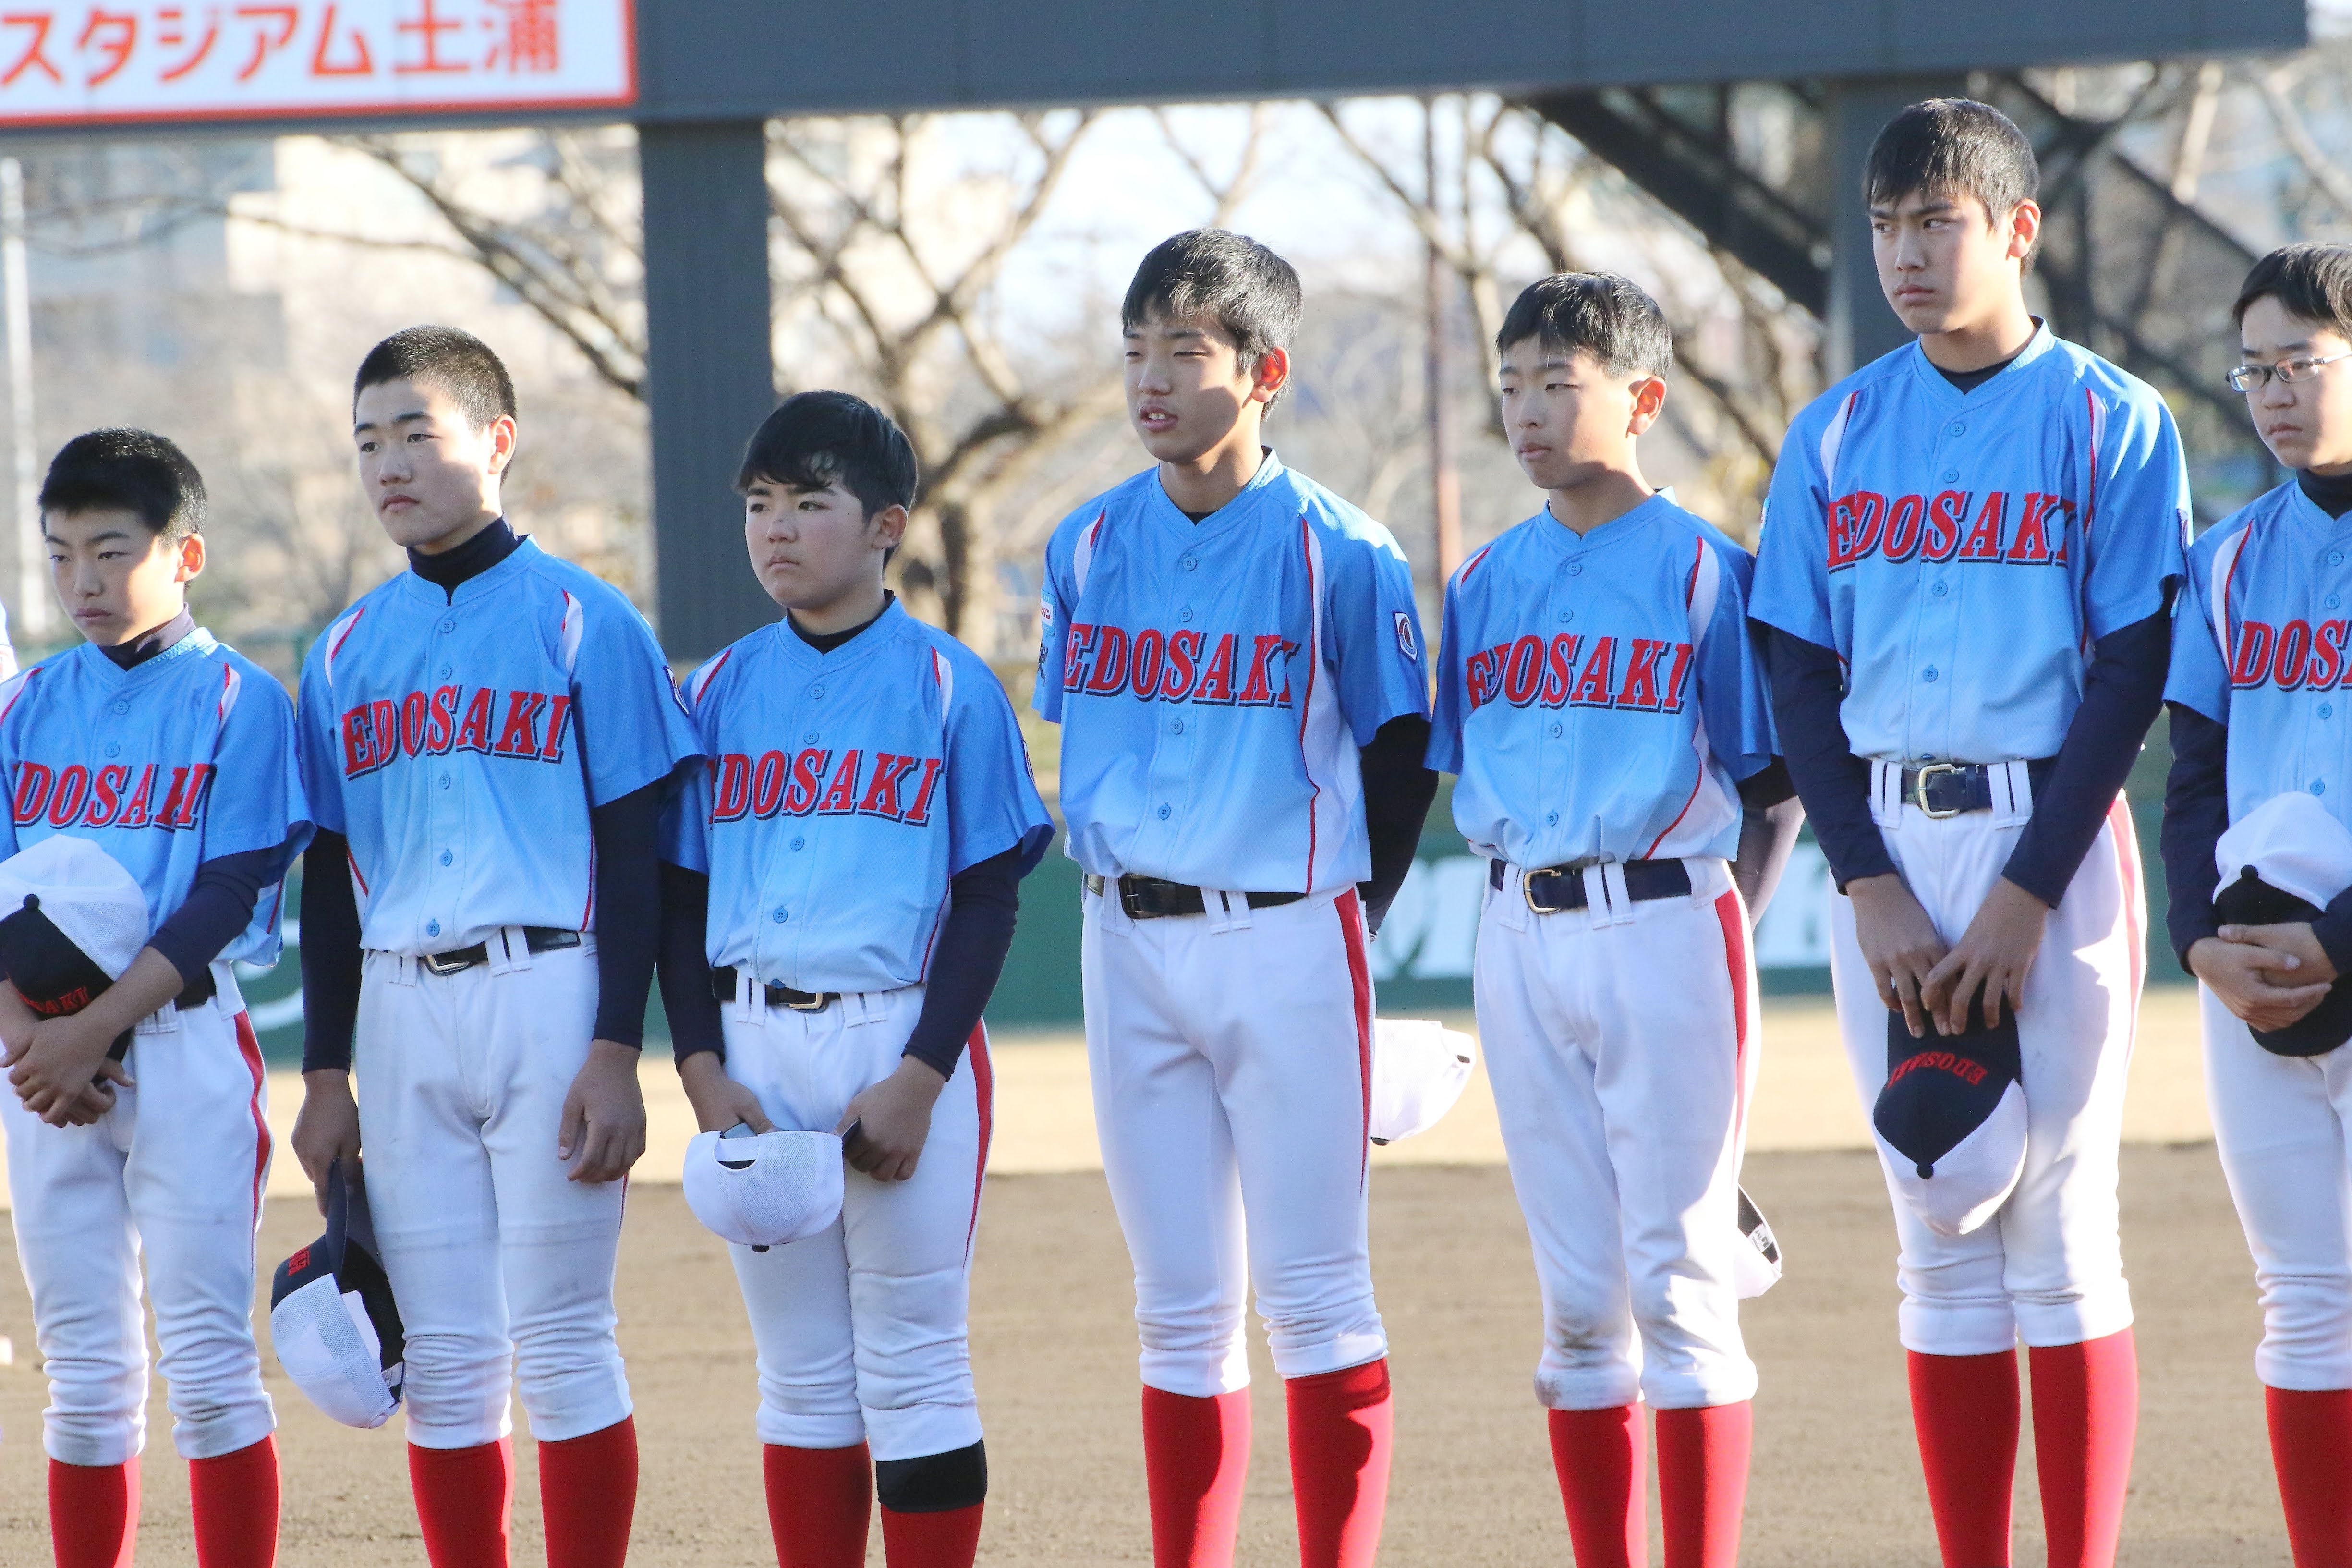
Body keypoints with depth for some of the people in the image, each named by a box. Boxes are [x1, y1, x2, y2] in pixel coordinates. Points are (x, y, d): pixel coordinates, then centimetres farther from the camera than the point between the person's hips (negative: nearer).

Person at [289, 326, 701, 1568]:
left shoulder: (581, 620, -1)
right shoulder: (347, 651, 13)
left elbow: (632, 848, -4)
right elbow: (329, 874, 16)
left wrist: (616, 1052, -12)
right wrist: (325, 1074, 10)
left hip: (547, 995, -5)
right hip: (401, 1014, 5)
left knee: (561, 1337, -5)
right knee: (442, 1351, 5)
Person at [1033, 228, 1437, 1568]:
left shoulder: (1337, 551, -7)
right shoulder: (1091, 545, 7)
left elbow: (1402, 751, 0)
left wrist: (1353, 910, -1)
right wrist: (1125, 881, 11)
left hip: (1288, 941, -5)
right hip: (1131, 947, 5)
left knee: (1316, 1292, -2)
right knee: (1181, 1308, 8)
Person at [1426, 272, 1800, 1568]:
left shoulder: (1703, 572, -3)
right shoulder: (1487, 582, 11)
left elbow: (1775, 789, -2)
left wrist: (1715, 931, -7)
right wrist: (1524, 901, 6)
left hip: (1666, 932, -5)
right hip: (1523, 938, 5)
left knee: (1680, 1275, -5)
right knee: (1577, 1293, 7)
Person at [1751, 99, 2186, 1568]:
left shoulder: (2110, 422, -2)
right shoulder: (1840, 430, 9)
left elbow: (2133, 674, -7)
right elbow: (1800, 675, 8)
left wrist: (2027, 893, -14)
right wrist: (1871, 887, -5)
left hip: (2048, 829, -4)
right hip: (1884, 849, 4)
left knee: (2060, 1234, -5)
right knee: (1940, 1238, 4)